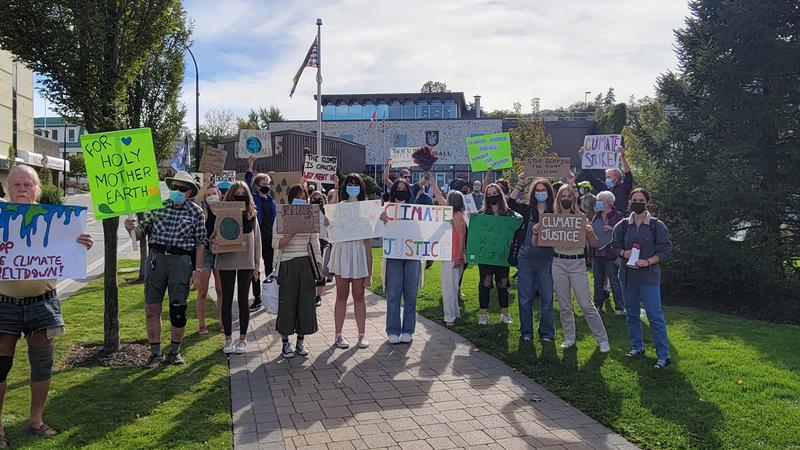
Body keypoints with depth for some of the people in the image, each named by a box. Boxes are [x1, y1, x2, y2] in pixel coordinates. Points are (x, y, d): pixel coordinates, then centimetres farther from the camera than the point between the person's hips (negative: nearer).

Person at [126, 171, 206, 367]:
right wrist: (132, 228, -13)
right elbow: (142, 232, 10)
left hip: (181, 260, -2)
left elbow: (200, 242, 2)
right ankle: (155, 353, 19)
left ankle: (174, 351, 21)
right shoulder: (157, 206, 8)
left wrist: (198, 269, -3)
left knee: (178, 308, 2)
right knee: (152, 308, 5)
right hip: (156, 257, 2)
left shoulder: (196, 212, 3)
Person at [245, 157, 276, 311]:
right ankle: (257, 299, 11)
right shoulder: (253, 198, 0)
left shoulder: (271, 201, 13)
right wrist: (250, 168, -23)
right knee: (255, 270, 3)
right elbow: (247, 185, -17)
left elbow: (275, 221, 14)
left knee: (270, 269, 10)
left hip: (269, 240, 4)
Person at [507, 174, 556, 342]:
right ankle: (526, 331, 21)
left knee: (547, 297, 5)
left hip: (546, 259, -1)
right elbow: (511, 202, -7)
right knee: (525, 296, 8)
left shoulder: (555, 212, -1)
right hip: (527, 258, 1)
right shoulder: (528, 209, 3)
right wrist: (520, 184, -12)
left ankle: (546, 332, 19)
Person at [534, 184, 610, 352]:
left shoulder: (581, 218, -2)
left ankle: (602, 339, 12)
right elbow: (536, 244, 4)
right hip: (559, 264, 2)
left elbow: (594, 244, 1)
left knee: (586, 305, -2)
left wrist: (590, 232, -19)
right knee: (564, 305, 10)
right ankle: (569, 338, 26)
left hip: (577, 264, -2)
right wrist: (536, 231, -15)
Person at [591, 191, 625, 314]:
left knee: (615, 282, 0)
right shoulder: (596, 217, 14)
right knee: (598, 282, 14)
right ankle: (597, 305, 24)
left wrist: (612, 229, -18)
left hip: (610, 254, -6)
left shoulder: (618, 216, -5)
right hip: (596, 253, 6)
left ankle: (620, 307, 8)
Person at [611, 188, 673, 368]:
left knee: (655, 316, -6)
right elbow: (615, 246, 11)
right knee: (632, 313, 15)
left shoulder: (657, 225, -4)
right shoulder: (622, 225, 5)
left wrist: (648, 262, -17)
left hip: (649, 275, -4)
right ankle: (637, 347, 30)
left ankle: (664, 355, 1)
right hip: (627, 275, 4)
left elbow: (665, 250, -4)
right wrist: (624, 253, -11)